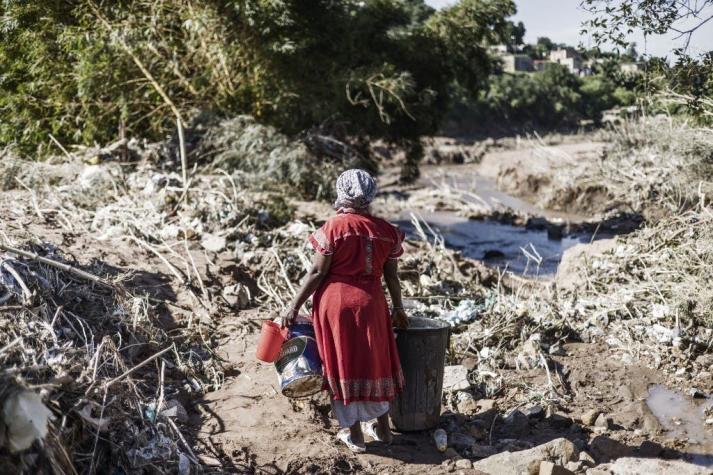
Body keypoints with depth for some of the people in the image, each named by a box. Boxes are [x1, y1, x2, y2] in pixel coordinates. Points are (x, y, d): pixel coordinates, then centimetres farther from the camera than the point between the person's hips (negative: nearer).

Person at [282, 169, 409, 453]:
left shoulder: (333, 228, -11)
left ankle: (354, 434, 16)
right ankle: (382, 427, 29)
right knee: (374, 361, 19)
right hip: (370, 303, 4)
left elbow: (317, 272, -11)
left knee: (342, 365, 9)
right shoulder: (387, 231, 1)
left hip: (335, 302, -3)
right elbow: (392, 275, 6)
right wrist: (398, 308, 20)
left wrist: (295, 305, -3)